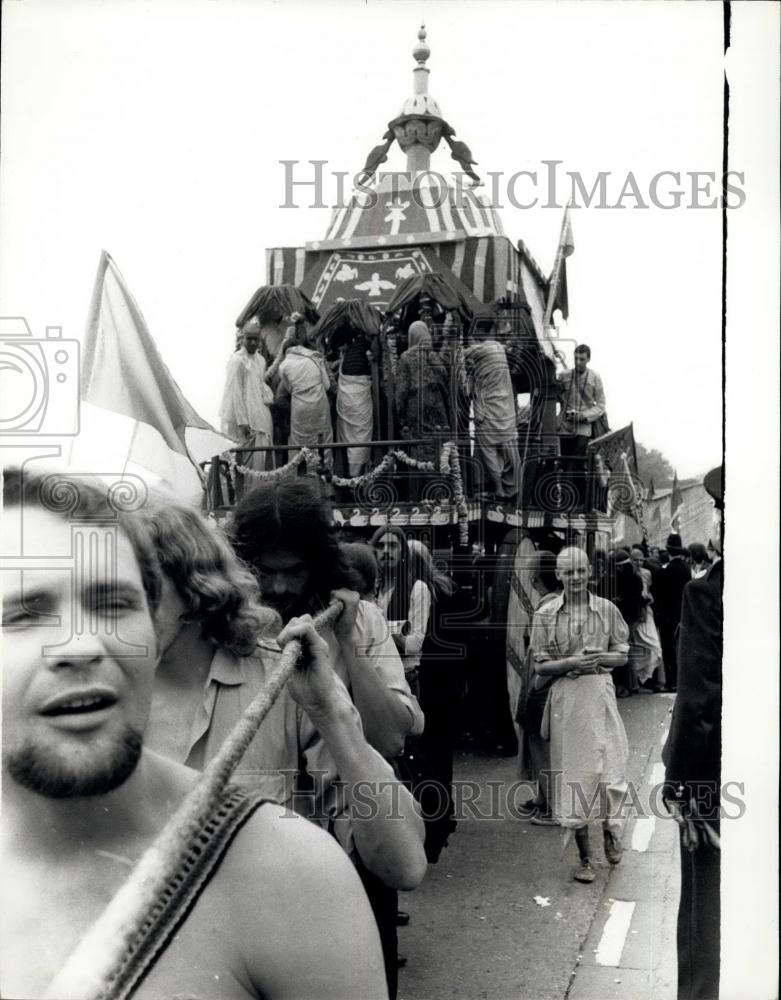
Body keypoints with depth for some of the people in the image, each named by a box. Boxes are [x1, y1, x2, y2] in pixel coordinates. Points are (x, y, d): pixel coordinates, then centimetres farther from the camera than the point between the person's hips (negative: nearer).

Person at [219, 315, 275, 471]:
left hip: (261, 416, 8)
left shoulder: (260, 360, 12)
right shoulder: (237, 360, -12)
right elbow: (235, 393, -14)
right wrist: (243, 422, -17)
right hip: (246, 419, -8)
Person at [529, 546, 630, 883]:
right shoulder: (545, 615, 0)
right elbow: (541, 666, 0)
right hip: (565, 699, 0)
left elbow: (622, 655, 7)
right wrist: (572, 662, -17)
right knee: (574, 771, 5)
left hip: (600, 694, 1)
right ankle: (584, 857, 19)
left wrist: (599, 658, -14)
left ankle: (609, 825, 30)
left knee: (611, 769, -4)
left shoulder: (607, 610, 2)